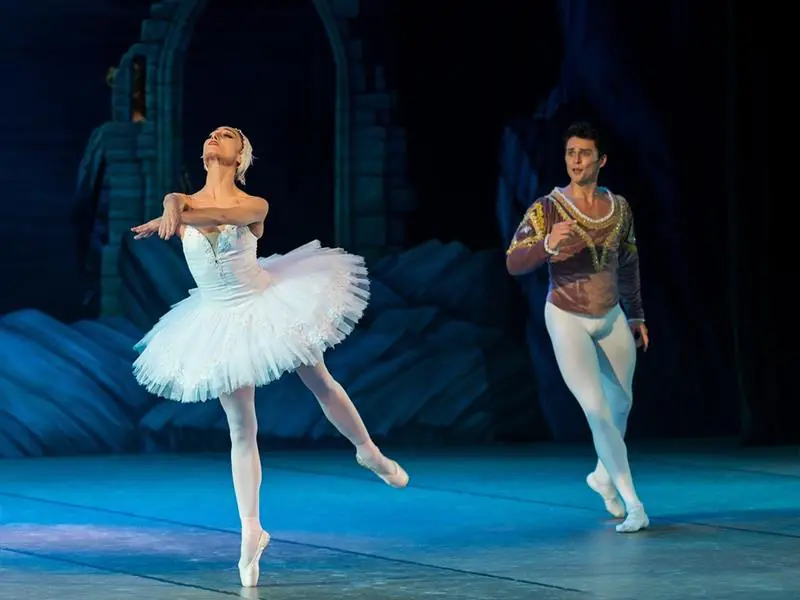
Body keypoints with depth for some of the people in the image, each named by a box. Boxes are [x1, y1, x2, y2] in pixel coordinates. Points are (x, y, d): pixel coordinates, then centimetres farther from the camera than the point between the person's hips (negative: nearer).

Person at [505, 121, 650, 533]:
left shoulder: (619, 207, 0)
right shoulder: (547, 209, -14)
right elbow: (513, 263, -20)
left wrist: (636, 317, 18)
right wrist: (547, 244, -38)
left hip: (612, 319, 5)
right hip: (567, 319, -5)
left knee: (621, 403, 16)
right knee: (597, 410, -12)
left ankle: (603, 475, 44)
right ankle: (633, 505, -7)